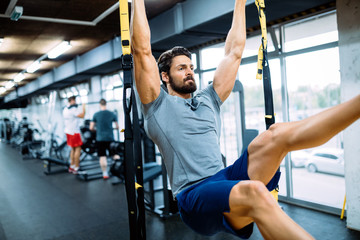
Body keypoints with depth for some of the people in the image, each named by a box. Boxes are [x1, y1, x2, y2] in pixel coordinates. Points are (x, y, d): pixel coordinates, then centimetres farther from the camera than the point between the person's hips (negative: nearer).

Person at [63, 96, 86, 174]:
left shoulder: (65, 109, 13)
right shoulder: (73, 109, -16)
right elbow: (82, 115, -23)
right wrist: (83, 107, -9)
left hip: (68, 131, 9)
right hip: (74, 132, -9)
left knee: (73, 149, 16)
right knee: (78, 149, -4)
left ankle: (71, 166, 18)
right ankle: (76, 168, -3)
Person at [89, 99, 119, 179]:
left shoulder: (96, 114, -2)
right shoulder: (112, 114, 0)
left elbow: (91, 128, 0)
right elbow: (117, 127, 6)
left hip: (100, 138, -1)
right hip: (110, 138, 1)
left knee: (102, 156, 4)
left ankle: (105, 173, 4)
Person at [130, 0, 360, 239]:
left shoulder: (208, 100, 22)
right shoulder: (158, 104, 8)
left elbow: (234, 51, 25)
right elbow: (142, 50, 0)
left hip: (227, 179, 5)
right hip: (195, 197, -5)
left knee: (277, 134, -18)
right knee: (254, 192, -37)